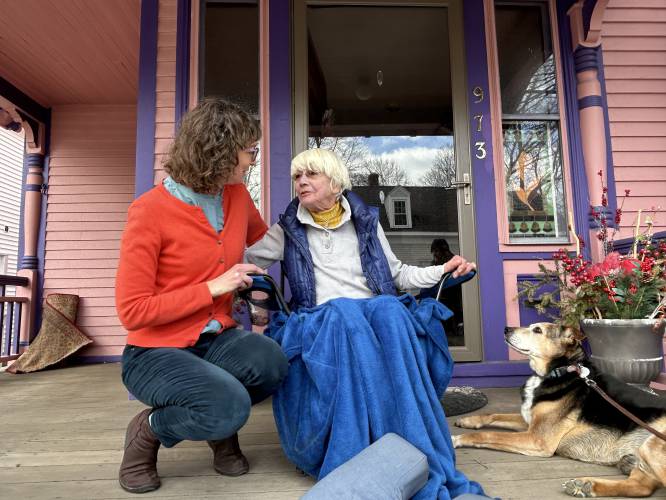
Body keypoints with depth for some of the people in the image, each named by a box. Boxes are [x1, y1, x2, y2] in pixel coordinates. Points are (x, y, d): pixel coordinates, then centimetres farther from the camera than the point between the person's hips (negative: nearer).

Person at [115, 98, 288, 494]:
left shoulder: (237, 196, 2)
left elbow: (262, 238, 28)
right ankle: (148, 431, 3)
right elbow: (133, 311, -16)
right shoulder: (150, 211, -17)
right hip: (156, 352, -5)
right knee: (230, 405, -31)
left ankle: (221, 426, 7)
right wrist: (213, 288, -19)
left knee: (272, 363, -27)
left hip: (216, 340, 5)